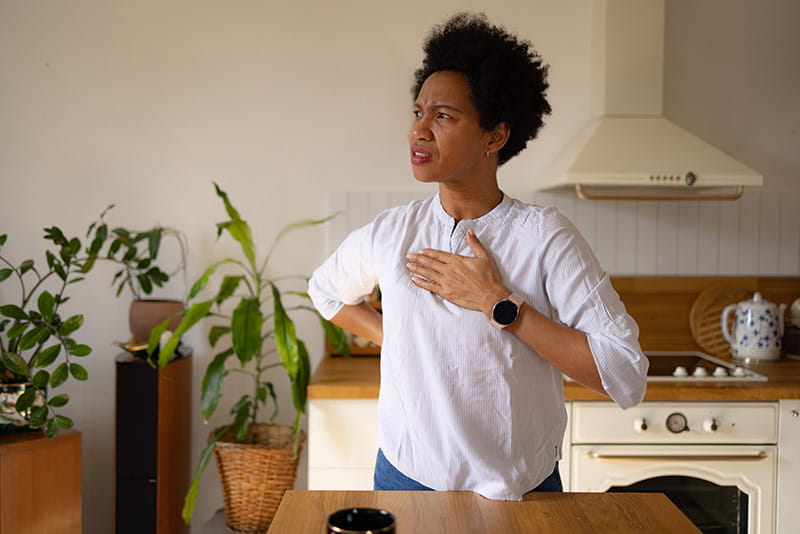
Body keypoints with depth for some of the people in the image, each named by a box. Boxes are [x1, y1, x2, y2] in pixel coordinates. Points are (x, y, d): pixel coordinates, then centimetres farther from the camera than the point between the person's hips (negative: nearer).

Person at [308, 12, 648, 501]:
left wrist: (498, 303, -22)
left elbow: (626, 377, -21)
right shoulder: (388, 235, -3)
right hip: (405, 478, 3)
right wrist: (391, 335, 2)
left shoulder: (544, 237, -14)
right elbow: (326, 291, 19)